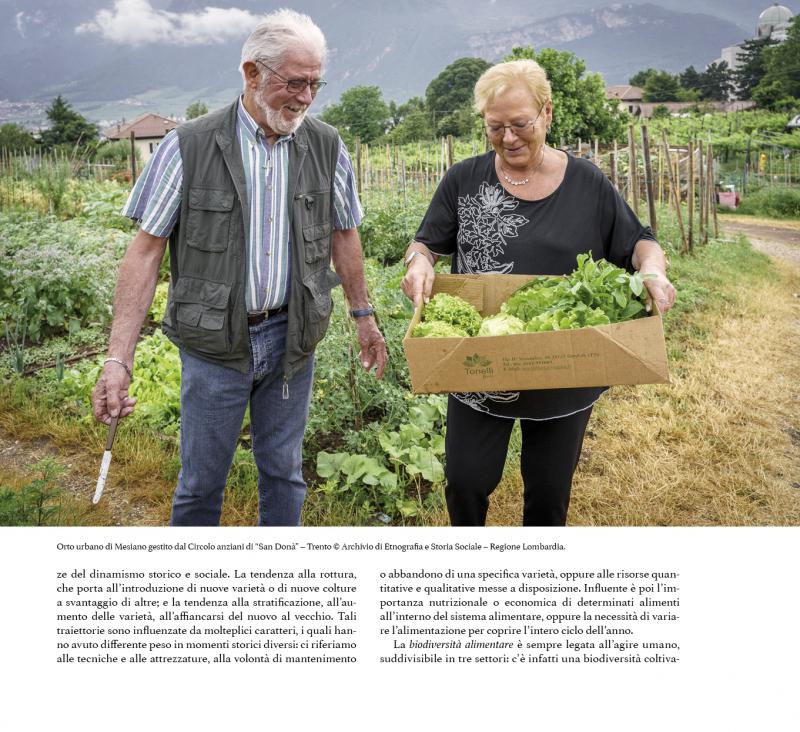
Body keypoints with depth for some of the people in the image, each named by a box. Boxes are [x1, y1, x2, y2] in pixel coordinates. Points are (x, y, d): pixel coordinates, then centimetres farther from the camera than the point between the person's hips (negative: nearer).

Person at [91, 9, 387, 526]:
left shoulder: (327, 148, 0)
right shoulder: (189, 147, -9)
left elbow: (343, 235, 13)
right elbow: (146, 250, -9)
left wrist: (364, 317, 16)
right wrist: (119, 359, -15)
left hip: (292, 340, 3)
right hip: (215, 343, -2)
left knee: (284, 470, 15)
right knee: (201, 482, 9)